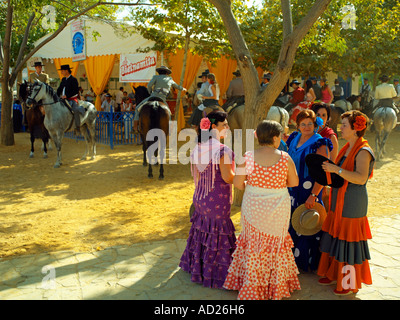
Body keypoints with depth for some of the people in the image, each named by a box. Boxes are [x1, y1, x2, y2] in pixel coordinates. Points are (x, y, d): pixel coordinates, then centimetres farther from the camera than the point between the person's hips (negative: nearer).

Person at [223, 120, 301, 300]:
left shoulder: (248, 157, -11)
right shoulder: (285, 158, -11)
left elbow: (237, 183, -10)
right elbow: (294, 183, -1)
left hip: (254, 208, 0)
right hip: (278, 209, 0)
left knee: (254, 245, 16)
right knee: (276, 245, 19)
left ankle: (252, 287, 27)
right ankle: (276, 285, 33)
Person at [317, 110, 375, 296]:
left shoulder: (363, 151, -17)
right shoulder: (348, 148, 11)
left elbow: (361, 178, -31)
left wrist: (336, 169, -31)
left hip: (352, 204, -9)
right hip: (339, 201, 9)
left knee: (349, 240, 1)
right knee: (336, 237, 15)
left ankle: (351, 283, 16)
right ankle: (335, 274, 31)